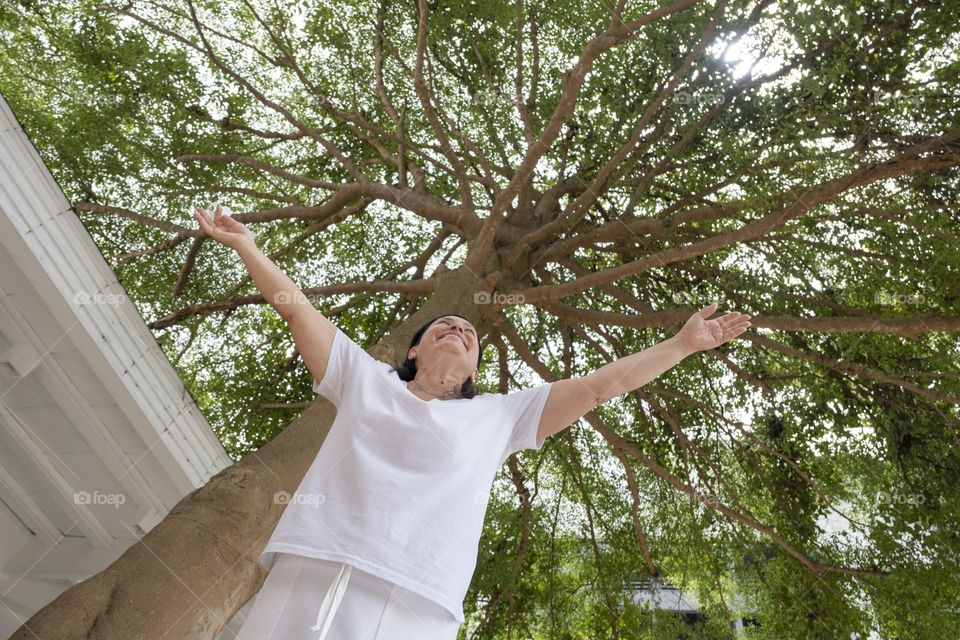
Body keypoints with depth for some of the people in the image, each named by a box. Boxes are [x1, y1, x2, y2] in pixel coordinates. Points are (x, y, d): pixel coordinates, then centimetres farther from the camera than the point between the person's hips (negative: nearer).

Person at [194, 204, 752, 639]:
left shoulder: (500, 416, 16)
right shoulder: (366, 379, 18)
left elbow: (597, 386, 16)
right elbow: (296, 306, 22)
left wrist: (683, 343, 18)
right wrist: (245, 243, 25)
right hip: (301, 583, 2)